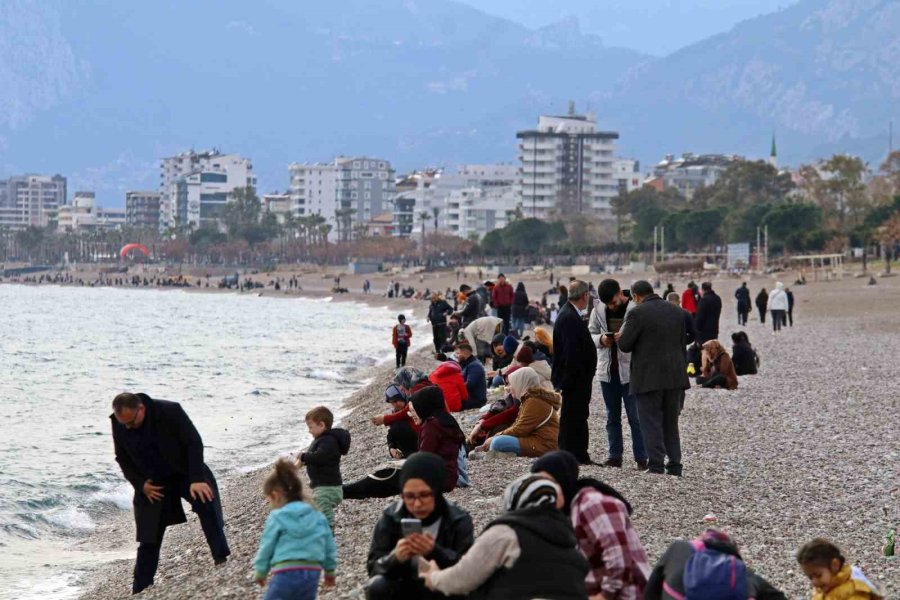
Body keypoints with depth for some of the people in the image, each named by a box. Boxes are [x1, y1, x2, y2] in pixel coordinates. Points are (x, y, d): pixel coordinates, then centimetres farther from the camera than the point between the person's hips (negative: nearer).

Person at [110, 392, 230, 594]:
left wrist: (196, 479, -26)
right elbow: (123, 459, 2)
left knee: (206, 504, -29)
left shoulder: (170, 411, -23)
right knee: (149, 540, 1)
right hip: (152, 484, 3)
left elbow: (194, 442, -18)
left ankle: (222, 560, -23)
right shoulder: (119, 424, -12)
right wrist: (140, 485, -10)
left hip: (184, 472, -2)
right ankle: (140, 590, 10)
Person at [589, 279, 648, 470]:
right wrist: (601, 340, -11)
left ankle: (641, 458, 3)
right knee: (612, 417, 12)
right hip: (607, 370, 5)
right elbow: (589, 334, 10)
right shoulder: (599, 311, 3)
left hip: (630, 370, -5)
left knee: (635, 417, -2)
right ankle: (615, 455, 20)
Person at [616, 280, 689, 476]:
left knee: (651, 423, 0)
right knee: (671, 422, 14)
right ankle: (674, 465, 14)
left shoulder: (637, 313, -12)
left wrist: (621, 336, 11)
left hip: (648, 378, -6)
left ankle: (656, 465, -4)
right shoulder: (676, 312, 8)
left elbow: (624, 345, -12)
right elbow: (682, 343, 13)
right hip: (675, 377, 6)